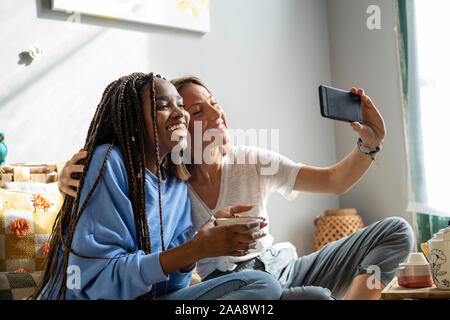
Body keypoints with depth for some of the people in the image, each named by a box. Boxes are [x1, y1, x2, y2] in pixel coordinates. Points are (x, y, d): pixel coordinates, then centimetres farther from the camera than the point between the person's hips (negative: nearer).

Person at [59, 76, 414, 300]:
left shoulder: (252, 161, 2)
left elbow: (335, 181, 1)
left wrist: (370, 143, -16)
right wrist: (71, 178, -25)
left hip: (284, 268, 5)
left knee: (395, 231, -9)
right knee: (317, 296, -39)